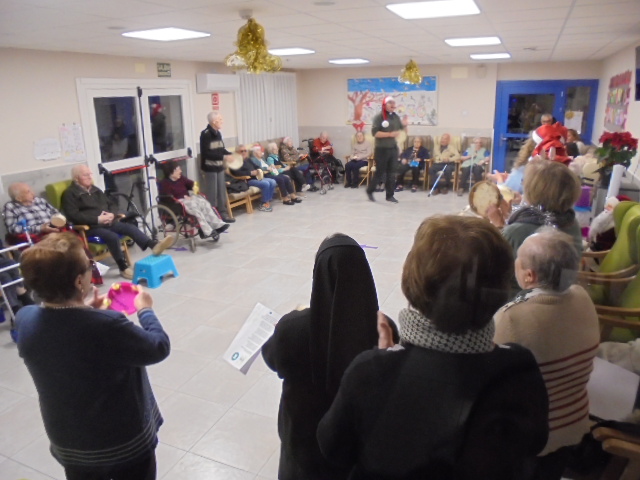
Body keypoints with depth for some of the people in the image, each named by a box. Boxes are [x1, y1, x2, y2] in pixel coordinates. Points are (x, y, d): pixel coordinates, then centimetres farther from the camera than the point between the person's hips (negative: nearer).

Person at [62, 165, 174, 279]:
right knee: (113, 236, -32)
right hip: (90, 227, -6)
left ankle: (154, 246, -36)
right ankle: (123, 268, -24)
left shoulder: (95, 190, 22)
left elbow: (112, 204, 23)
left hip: (107, 222, 7)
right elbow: (74, 216, -14)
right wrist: (97, 219, -21)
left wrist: (112, 214, -2)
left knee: (130, 227, -18)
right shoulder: (70, 194, 0)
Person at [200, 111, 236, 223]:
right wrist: (223, 157, -24)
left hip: (219, 167, 8)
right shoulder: (205, 134, -17)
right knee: (212, 193, -2)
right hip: (210, 168, -8)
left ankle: (223, 213, 23)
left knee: (221, 191, 13)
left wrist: (230, 154, -2)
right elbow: (206, 153, -22)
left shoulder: (218, 133, 8)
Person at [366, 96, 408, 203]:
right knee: (380, 173, 0)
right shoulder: (379, 117, -10)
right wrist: (390, 134, -22)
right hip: (381, 149, -6)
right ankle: (369, 191, 20)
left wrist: (404, 125, -3)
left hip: (393, 148, 6)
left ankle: (390, 195, 14)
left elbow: (401, 129, 20)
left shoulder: (396, 117, 9)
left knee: (391, 173, 6)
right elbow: (374, 133, -18)